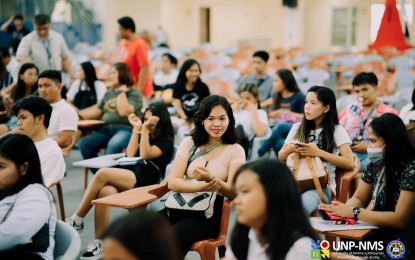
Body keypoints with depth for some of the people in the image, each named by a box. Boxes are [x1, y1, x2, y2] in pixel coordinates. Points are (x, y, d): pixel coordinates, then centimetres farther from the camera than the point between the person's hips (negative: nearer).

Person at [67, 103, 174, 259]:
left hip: (144, 181, -5)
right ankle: (99, 244, -31)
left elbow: (145, 154, -7)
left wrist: (145, 129, -7)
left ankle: (77, 220, -20)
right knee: (105, 191, -33)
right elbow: (130, 155, 13)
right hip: (128, 176, 6)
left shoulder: (166, 142, 9)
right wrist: (137, 128, 13)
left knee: (102, 174, -31)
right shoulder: (144, 136, 28)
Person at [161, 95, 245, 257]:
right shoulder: (189, 142, 9)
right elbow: (172, 182, -1)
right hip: (180, 205, 3)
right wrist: (202, 186, -21)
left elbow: (234, 191, -8)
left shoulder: (236, 150, 3)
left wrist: (210, 179, -29)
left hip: (209, 213, -3)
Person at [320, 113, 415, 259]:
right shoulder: (376, 165, 5)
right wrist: (344, 209, -11)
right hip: (376, 238, 6)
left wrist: (354, 212, -20)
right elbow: (359, 199, 12)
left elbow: (401, 219, -21)